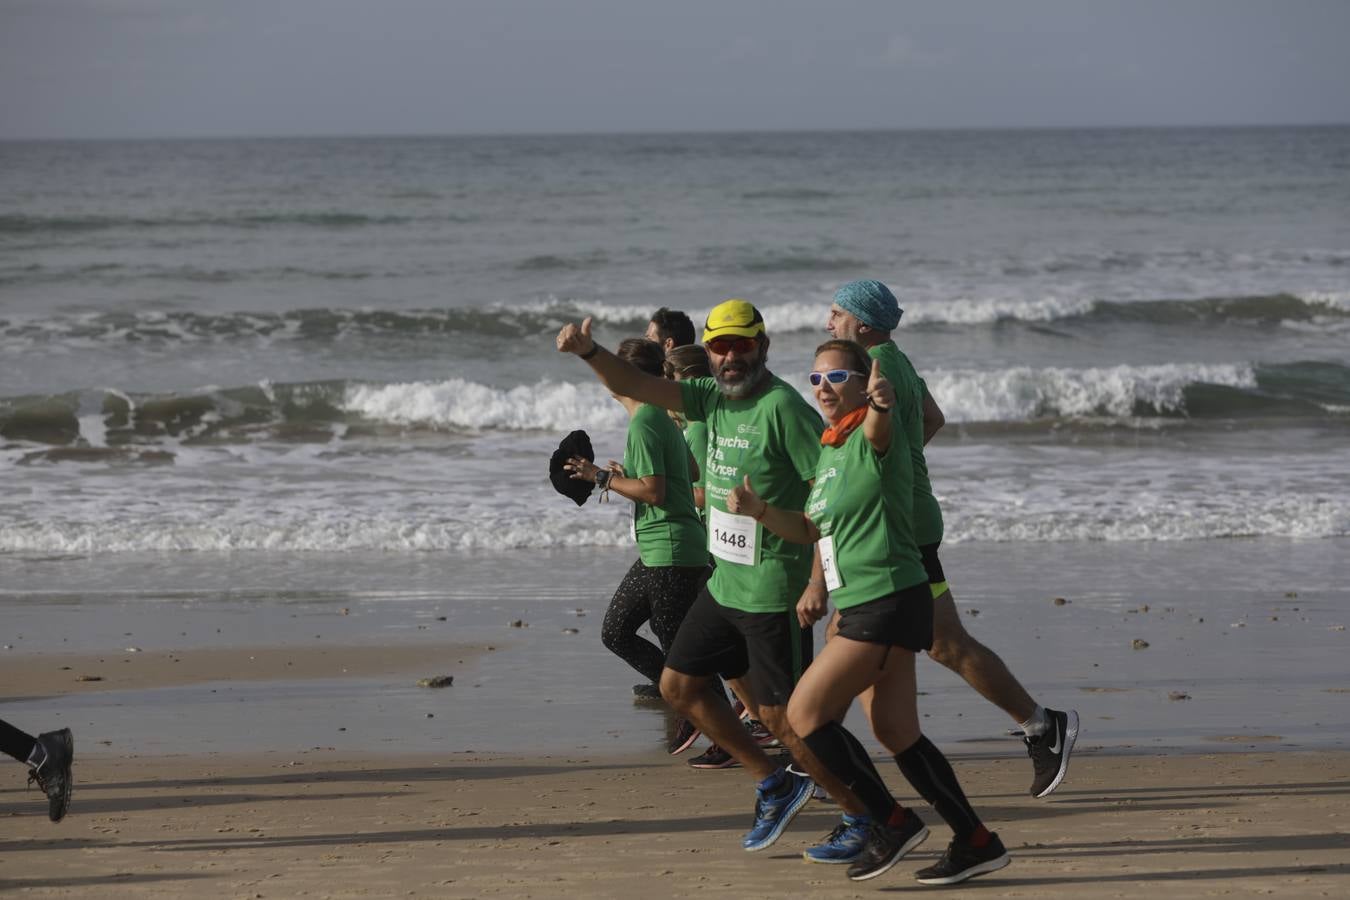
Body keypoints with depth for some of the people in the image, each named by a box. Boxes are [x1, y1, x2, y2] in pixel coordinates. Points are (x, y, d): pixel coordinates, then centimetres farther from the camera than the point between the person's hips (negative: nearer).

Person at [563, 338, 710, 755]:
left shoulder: (643, 424, -16)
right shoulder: (661, 417, 14)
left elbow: (653, 491, -21)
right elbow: (693, 471, 25)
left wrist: (603, 478, -12)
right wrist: (628, 473, 25)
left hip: (670, 552, -10)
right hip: (655, 552, 10)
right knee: (615, 631, 14)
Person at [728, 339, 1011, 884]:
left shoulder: (871, 438, -11)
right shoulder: (830, 450, 16)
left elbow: (880, 423, -37)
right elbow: (814, 528, 25)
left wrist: (882, 402, -60)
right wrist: (759, 511, 9)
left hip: (888, 601, -9)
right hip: (859, 606, 9)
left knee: (805, 712, -9)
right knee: (897, 733, 11)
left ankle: (890, 822, -2)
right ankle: (976, 842, 15)